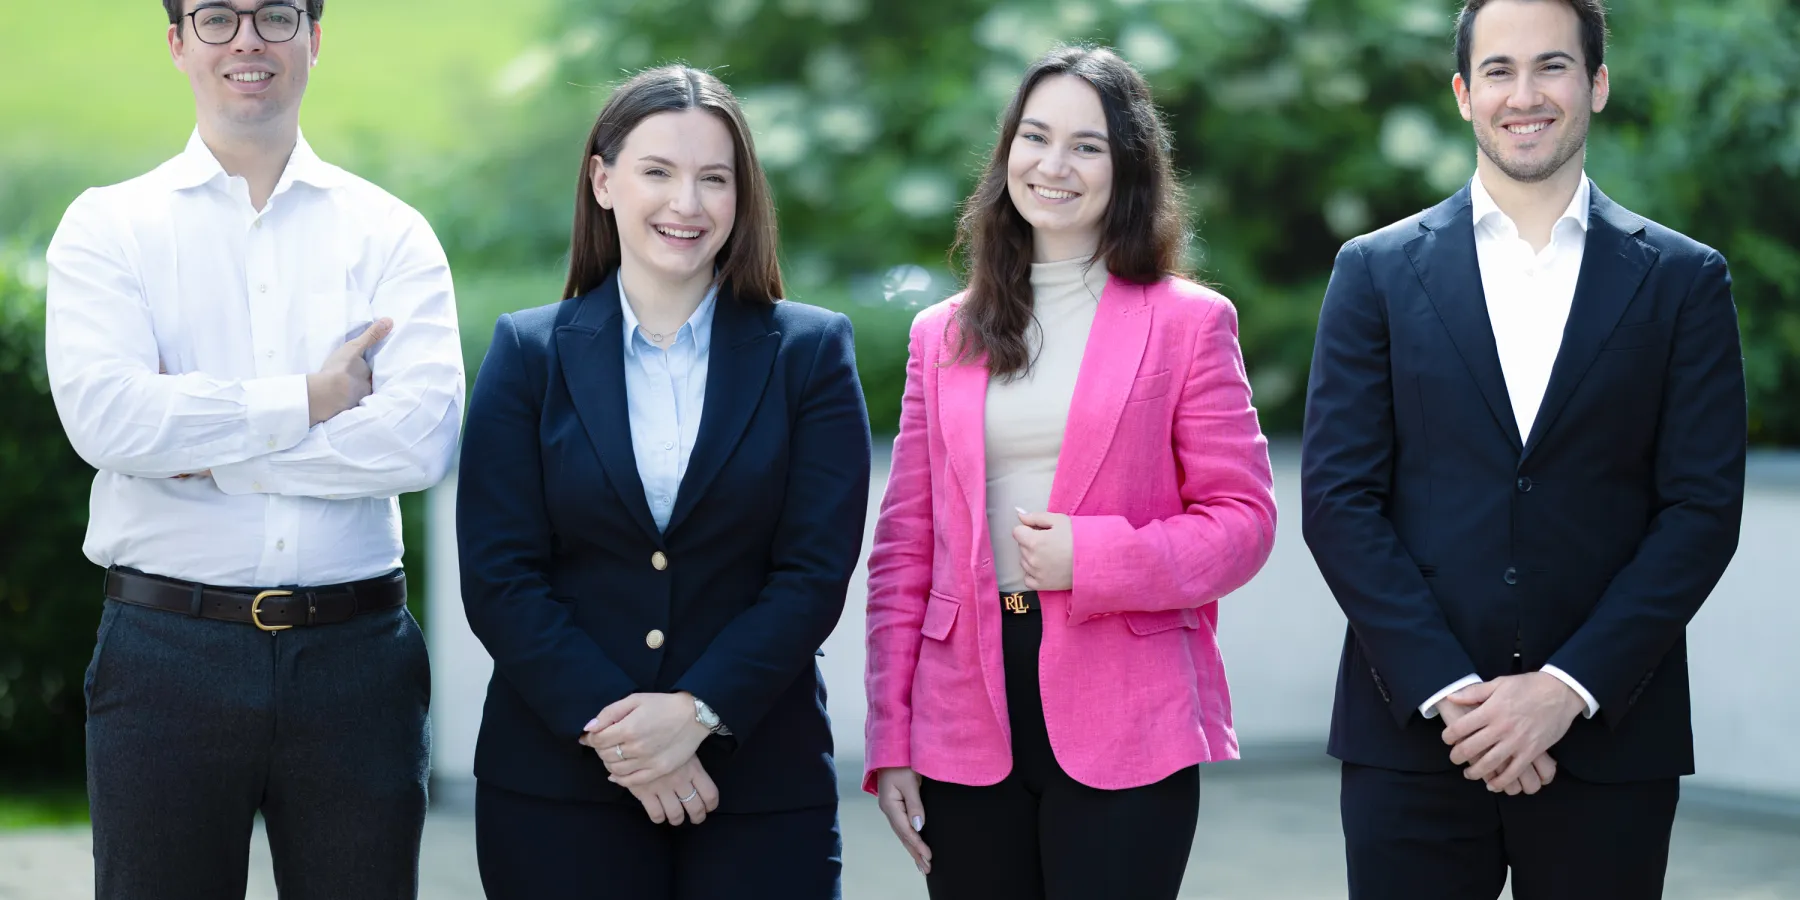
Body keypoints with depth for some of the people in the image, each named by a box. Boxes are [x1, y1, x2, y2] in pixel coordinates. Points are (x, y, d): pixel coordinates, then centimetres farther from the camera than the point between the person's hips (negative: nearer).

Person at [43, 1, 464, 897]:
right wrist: (308, 399, -9)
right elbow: (103, 414, -12)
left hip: (353, 652, 1)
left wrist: (203, 449, -10)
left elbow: (424, 435, -9)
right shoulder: (108, 227, 6)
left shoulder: (391, 234, 7)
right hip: (165, 652, -1)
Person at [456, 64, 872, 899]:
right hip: (557, 783, 0)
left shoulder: (811, 352, 4)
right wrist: (611, 726, -12)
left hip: (760, 785, 0)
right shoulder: (528, 351, 5)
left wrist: (695, 713, -14)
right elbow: (498, 577, -2)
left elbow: (816, 572, -3)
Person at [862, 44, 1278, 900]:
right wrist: (890, 739, 6)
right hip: (969, 726, 3)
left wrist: (1098, 560, -16)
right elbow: (905, 544, 12)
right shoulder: (942, 335, 13)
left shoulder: (1187, 323, 4)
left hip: (1125, 727, -3)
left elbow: (1243, 517, 0)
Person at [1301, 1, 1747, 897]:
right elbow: (1337, 500, 0)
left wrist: (1569, 687, -10)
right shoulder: (1377, 272, 7)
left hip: (1608, 739, 0)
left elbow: (1702, 509, 0)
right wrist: (1448, 689, -10)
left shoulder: (1683, 280, 6)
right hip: (1413, 736, 0)